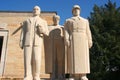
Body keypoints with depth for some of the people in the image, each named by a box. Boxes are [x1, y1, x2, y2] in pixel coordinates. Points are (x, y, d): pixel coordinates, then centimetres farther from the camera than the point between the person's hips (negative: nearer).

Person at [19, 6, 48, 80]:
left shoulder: (43, 22, 22)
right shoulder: (26, 21, 24)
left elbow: (46, 33, 11)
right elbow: (23, 32, 13)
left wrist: (42, 30, -11)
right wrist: (21, 42, -2)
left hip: (38, 42, -1)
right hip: (28, 42, 1)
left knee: (37, 60, -14)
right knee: (27, 60, -10)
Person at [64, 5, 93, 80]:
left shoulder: (85, 21, 23)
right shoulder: (68, 21, 16)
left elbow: (88, 32, 14)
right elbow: (66, 32, 3)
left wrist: (89, 42, 1)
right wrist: (66, 40, -13)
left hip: (83, 41, 2)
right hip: (73, 40, -2)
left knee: (83, 58, -6)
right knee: (73, 58, -10)